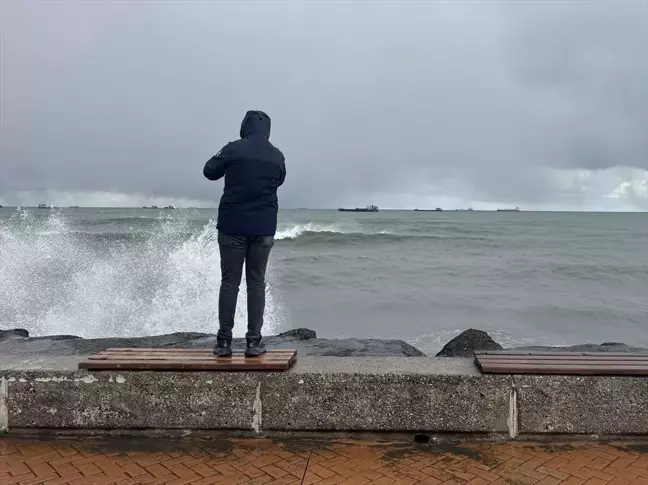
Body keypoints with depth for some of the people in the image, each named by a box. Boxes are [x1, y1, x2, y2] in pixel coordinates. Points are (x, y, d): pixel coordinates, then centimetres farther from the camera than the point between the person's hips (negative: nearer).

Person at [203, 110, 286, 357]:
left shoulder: (233, 149, -6)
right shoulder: (277, 156, 4)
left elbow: (209, 172, 5)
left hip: (232, 226, -2)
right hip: (264, 228, 2)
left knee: (229, 283, 5)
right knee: (257, 282, 8)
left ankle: (224, 341, 8)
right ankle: (254, 341, 8)